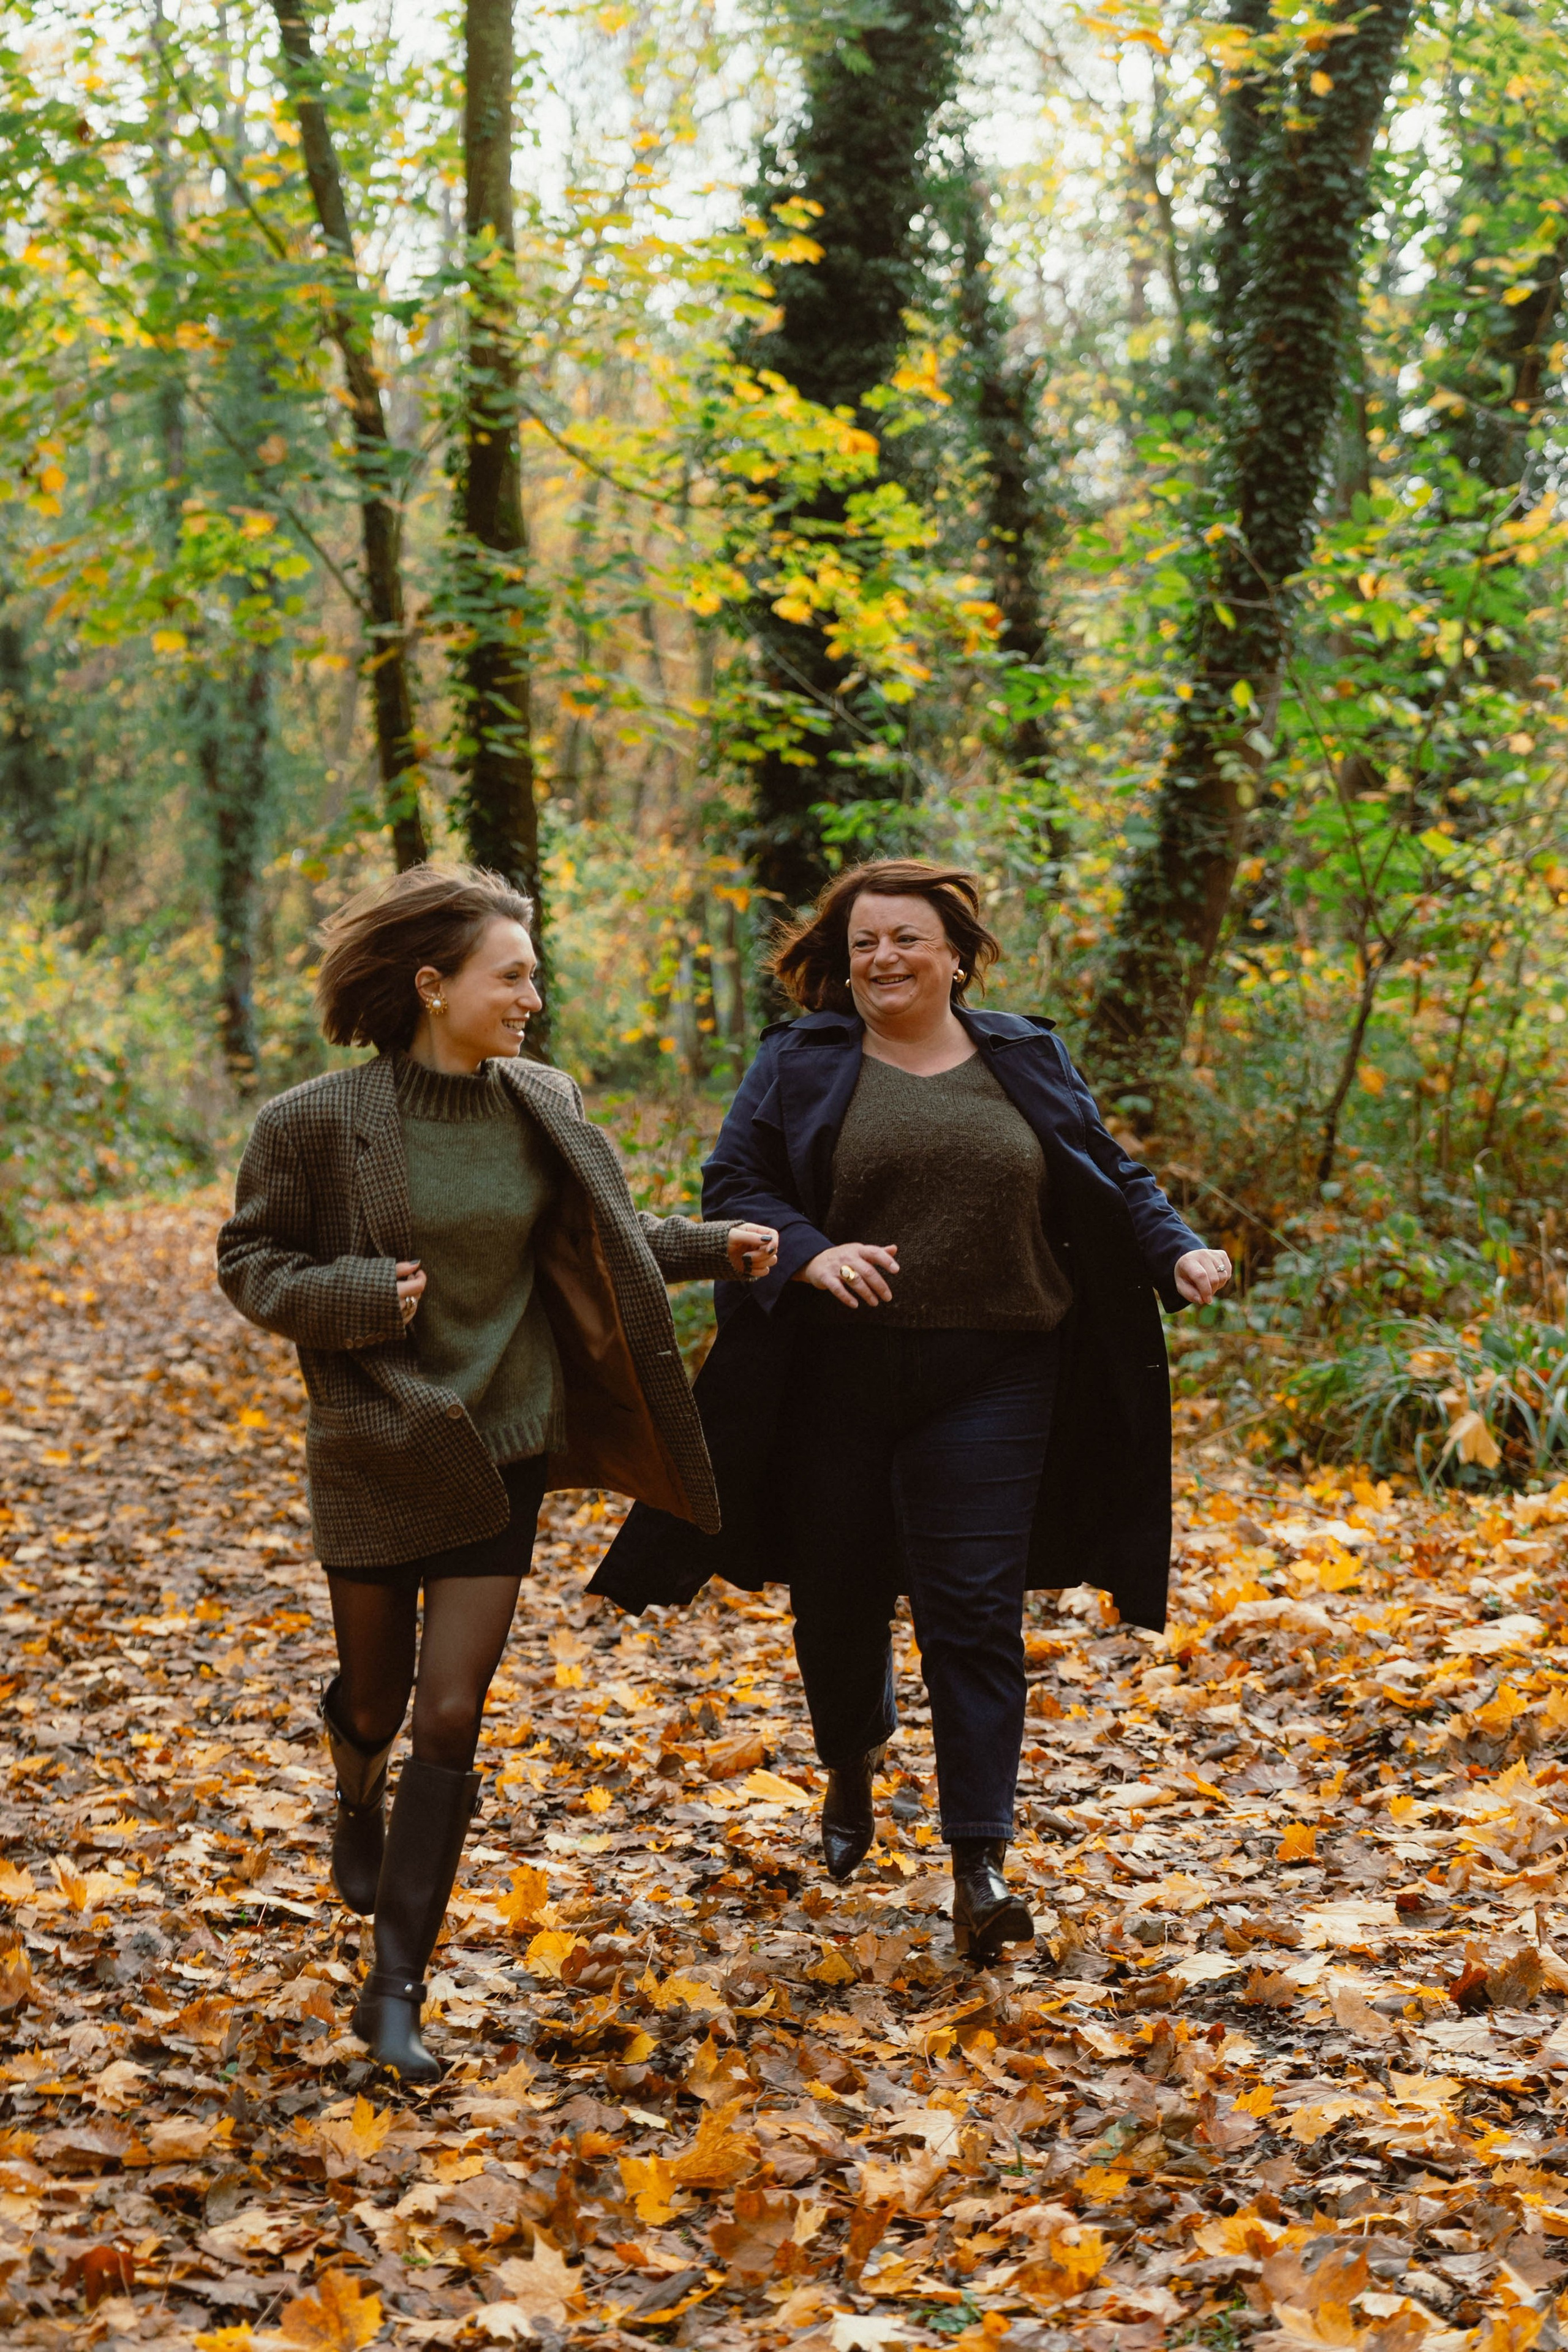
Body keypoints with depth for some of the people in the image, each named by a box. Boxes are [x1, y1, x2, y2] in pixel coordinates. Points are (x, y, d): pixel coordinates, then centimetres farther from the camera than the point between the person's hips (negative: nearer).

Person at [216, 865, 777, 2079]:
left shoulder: (544, 1107, 0)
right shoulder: (319, 1121, -13)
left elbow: (600, 1240, 15)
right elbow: (250, 1262, -4)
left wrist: (716, 1247, 3)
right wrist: (359, 1296, -21)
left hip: (503, 1452, 2)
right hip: (374, 1454, -2)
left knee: (452, 1716, -2)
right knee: (376, 1696, 14)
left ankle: (397, 1989, 6)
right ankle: (360, 1803, 54)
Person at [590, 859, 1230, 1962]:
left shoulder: (1027, 1061, 10)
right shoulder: (801, 1065, 4)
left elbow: (1111, 1180, 14)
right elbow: (733, 1184, 1)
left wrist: (1178, 1250, -3)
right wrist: (810, 1254, -17)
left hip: (987, 1383, 0)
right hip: (837, 1379, 0)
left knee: (976, 1615, -6)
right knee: (840, 1597, 11)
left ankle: (981, 1867, -5)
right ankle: (852, 1767, 42)